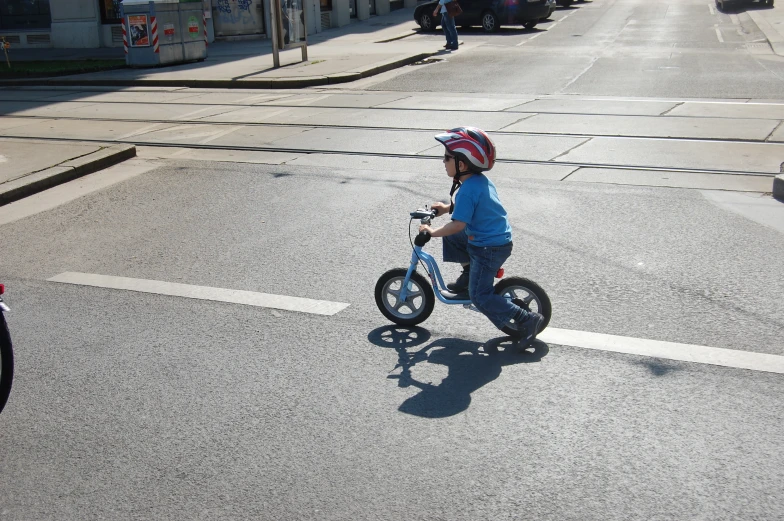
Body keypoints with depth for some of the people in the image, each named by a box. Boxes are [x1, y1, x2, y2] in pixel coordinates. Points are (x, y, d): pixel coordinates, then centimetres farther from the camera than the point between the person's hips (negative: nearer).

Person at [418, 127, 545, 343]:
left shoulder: (467, 189, -24)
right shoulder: (481, 180, 5)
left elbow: (458, 224, -27)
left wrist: (432, 232, -16)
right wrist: (448, 208, 21)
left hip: (489, 248, -9)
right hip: (501, 238, 9)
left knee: (480, 296, -4)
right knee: (452, 237, 17)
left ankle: (527, 320, -5)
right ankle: (468, 274, 24)